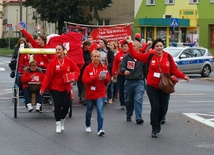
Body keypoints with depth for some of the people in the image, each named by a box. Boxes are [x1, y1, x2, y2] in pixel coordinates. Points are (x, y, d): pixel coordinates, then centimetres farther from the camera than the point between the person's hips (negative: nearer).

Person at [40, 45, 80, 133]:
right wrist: (43, 88, -14)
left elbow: (77, 71, 4)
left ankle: (62, 121, 26)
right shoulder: (53, 62, -8)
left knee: (66, 105, 1)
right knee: (57, 106, -3)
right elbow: (47, 75, -10)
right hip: (55, 87, -2)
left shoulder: (69, 61, -3)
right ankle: (58, 124, 8)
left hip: (66, 87, 2)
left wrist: (74, 78, -15)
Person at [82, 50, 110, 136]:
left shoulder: (104, 67, 0)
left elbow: (108, 80, 3)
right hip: (90, 93, 1)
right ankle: (88, 126, 42)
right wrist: (96, 77, -24)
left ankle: (100, 129, -18)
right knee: (89, 111, 18)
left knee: (100, 111, -16)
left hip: (101, 94, -1)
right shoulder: (88, 68, -4)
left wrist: (105, 77, -20)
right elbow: (84, 80, -14)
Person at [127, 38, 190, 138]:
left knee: (163, 108, 5)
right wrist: (130, 44, -4)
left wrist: (184, 76, -13)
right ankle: (154, 129, 9)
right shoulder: (150, 56, -3)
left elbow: (175, 71, 1)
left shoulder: (168, 57, -2)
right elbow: (135, 55, 0)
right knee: (155, 107, -8)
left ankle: (157, 121, 39)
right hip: (152, 86, -1)